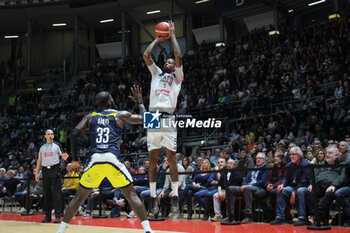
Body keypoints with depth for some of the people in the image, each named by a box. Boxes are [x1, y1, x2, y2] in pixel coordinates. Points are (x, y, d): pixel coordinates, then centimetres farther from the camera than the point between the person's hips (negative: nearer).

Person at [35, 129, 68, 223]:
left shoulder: (57, 145, 5)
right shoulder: (42, 147, 15)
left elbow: (63, 156, 3)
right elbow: (39, 161, 17)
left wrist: (65, 157, -21)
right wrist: (37, 172, 10)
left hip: (55, 170, -4)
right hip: (45, 170, 4)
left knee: (56, 193, -7)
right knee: (47, 194, 6)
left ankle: (57, 216, -7)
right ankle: (47, 216, 13)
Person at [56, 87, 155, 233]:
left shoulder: (90, 116, 18)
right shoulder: (120, 115, 12)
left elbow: (74, 134, 8)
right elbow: (144, 120, 15)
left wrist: (75, 160, 13)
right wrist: (139, 102, 30)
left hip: (94, 160, 2)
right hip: (113, 159, -2)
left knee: (80, 196, 17)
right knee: (132, 195, 7)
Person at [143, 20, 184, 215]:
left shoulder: (177, 76, 15)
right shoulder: (156, 73, 25)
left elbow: (179, 57, 1)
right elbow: (146, 55, 16)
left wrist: (172, 36, 10)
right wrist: (158, 39, 24)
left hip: (168, 118, -3)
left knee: (172, 158, -4)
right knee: (153, 159, 3)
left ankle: (175, 197, 1)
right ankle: (153, 197, 8)